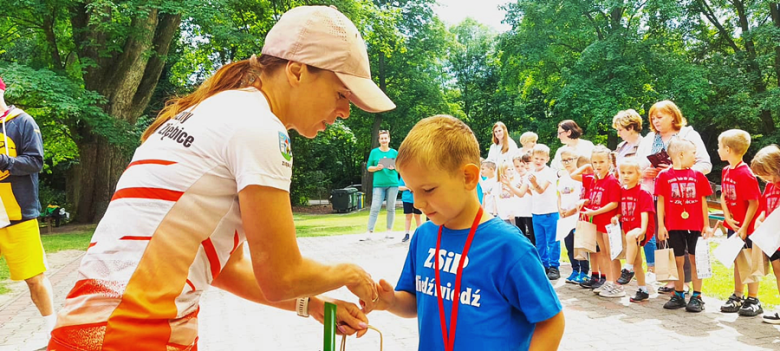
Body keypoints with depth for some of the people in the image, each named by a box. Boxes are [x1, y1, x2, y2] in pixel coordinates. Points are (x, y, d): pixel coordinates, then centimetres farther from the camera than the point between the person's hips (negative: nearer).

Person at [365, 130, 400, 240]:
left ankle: (389, 230, 18)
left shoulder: (394, 152, 7)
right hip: (379, 184, -1)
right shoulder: (374, 152, 5)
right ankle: (369, 232, -6)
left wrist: (394, 167, -9)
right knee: (375, 208, -7)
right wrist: (377, 168, -12)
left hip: (392, 183, 1)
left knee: (391, 208, 6)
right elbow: (369, 168, 7)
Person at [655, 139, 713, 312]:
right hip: (674, 226, -1)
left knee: (695, 259, 6)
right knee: (678, 260, 8)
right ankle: (678, 295, 20)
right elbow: (661, 202, 0)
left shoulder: (697, 175, 4)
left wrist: (706, 225, 5)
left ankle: (697, 297, 14)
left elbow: (703, 202, 8)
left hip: (695, 226, 1)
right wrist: (661, 225, -3)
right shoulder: (665, 176, -2)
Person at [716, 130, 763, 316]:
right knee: (737, 262, 15)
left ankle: (753, 301, 12)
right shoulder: (726, 171, 6)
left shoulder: (745, 174, -19)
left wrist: (744, 227, -19)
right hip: (733, 225, 8)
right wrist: (728, 217, -3)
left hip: (746, 227, -7)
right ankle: (737, 298, 25)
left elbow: (754, 203, -19)